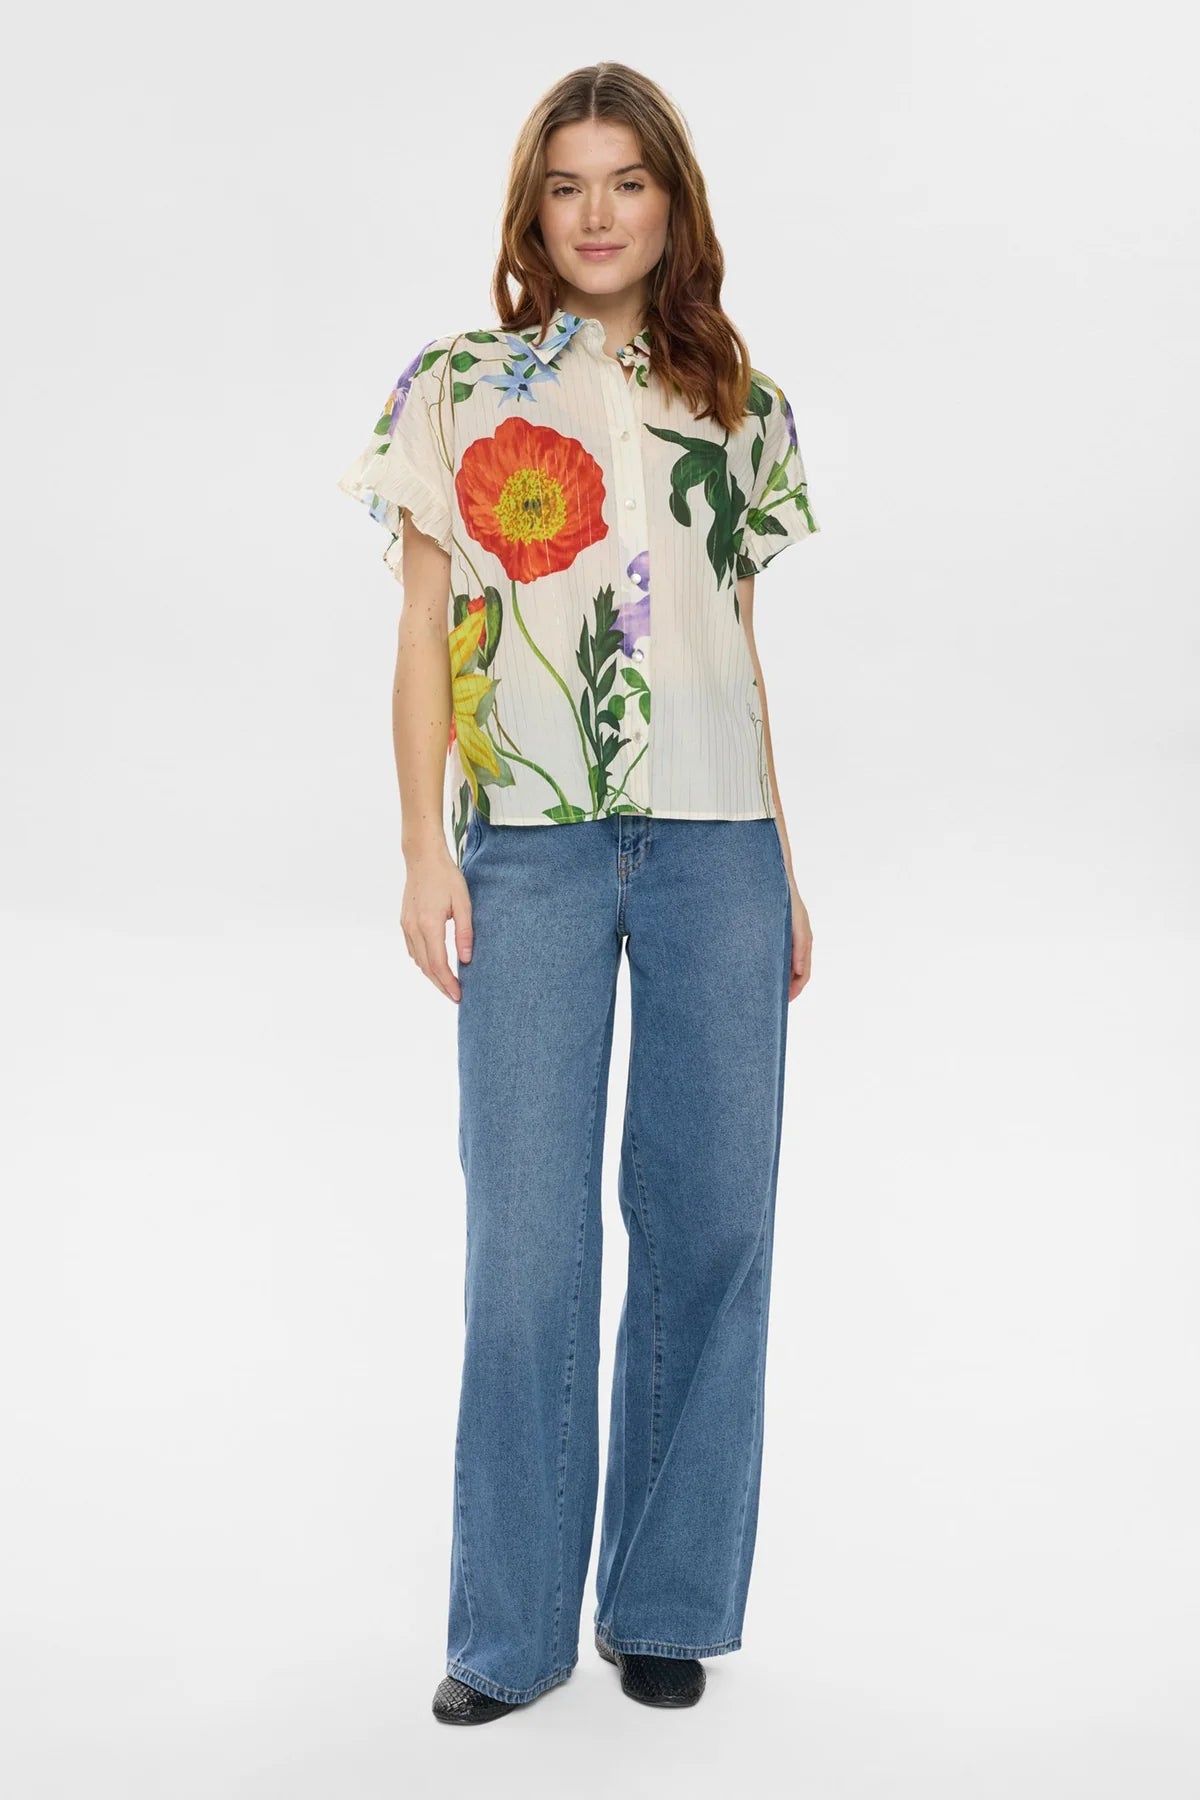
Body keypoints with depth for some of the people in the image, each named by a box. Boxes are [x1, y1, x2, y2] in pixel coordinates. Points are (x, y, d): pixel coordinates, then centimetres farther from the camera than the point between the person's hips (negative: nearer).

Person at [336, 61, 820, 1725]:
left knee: (713, 1216, 4)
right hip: (530, 845, -2)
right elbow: (426, 637, 3)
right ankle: (512, 1623, 13)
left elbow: (742, 649, 14)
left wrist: (784, 869, 11)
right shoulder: (459, 392, 6)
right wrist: (424, 853, -5)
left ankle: (665, 1601, 19)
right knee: (529, 1232, 0)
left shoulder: (740, 406, 13)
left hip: (716, 843, 2)